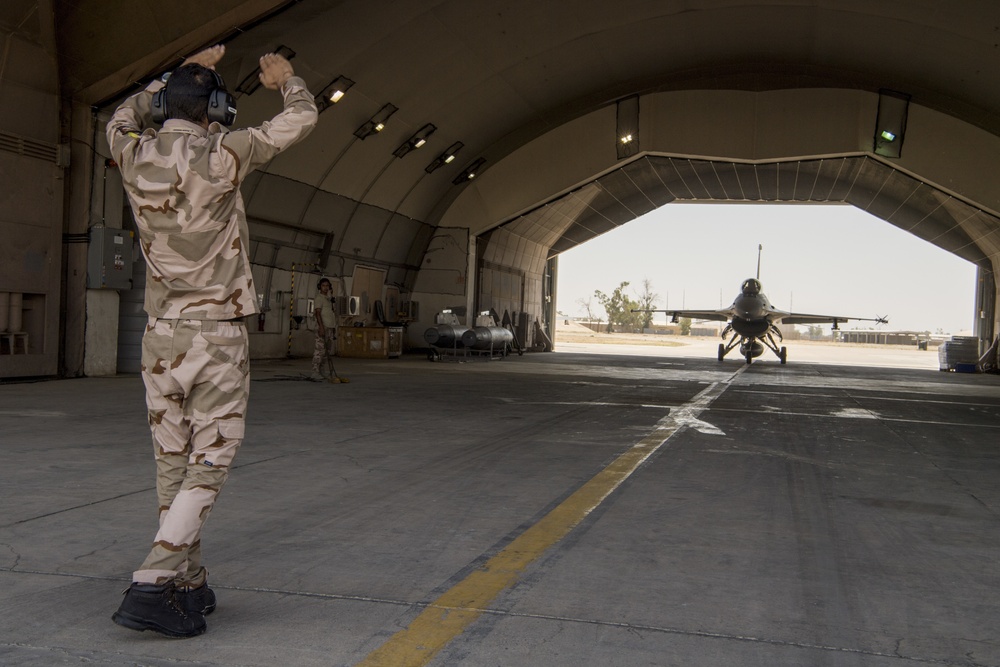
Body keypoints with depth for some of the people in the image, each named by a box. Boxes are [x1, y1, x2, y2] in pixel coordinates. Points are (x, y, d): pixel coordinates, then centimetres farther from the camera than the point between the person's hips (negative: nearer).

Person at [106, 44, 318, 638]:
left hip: (161, 336, 6)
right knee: (209, 466, -1)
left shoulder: (134, 155, 2)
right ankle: (151, 587, -9)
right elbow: (304, 118, 1)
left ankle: (190, 586, 20)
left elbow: (130, 113, 28)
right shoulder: (222, 155, -10)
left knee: (174, 468, 11)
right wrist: (286, 79, 22)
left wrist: (184, 72, 33)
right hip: (217, 335, -5)